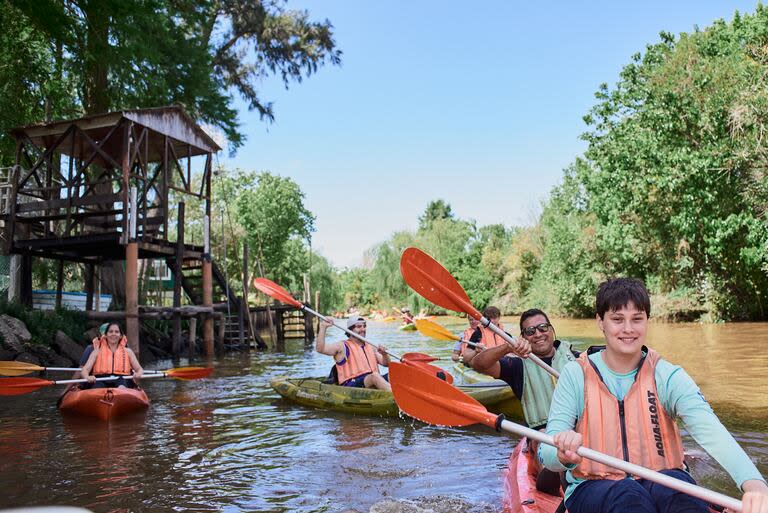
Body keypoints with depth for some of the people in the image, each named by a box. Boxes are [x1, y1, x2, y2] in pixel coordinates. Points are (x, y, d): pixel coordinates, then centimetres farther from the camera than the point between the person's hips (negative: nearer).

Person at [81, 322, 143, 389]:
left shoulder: (127, 351, 20)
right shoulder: (98, 351, 17)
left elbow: (140, 369, 19)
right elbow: (85, 369, 8)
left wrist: (138, 374, -8)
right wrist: (87, 377, -17)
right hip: (101, 381, 0)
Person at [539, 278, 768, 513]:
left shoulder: (667, 376, -1)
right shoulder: (576, 375, -3)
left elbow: (710, 430, -20)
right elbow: (546, 453, -11)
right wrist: (563, 454, -37)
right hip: (593, 487, -1)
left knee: (675, 482, -33)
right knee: (627, 494, -35)